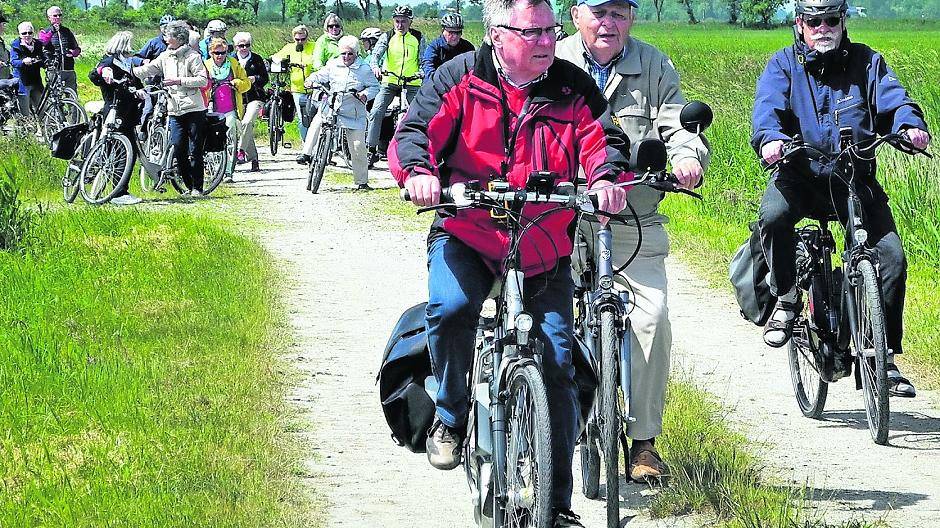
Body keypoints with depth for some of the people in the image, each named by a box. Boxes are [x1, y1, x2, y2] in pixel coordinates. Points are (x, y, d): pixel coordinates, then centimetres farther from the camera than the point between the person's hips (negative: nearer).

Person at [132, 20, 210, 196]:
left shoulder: (192, 56, -5)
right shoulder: (165, 57, 12)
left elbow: (203, 80, -12)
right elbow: (147, 70, 9)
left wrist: (179, 81, -17)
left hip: (194, 109, -6)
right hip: (175, 111, 6)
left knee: (195, 151, -3)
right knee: (178, 150, 1)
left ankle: (197, 187, 4)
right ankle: (188, 185, 12)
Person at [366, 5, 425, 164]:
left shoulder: (418, 38, 3)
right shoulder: (387, 37, 1)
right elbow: (376, 54, -9)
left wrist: (422, 71, -20)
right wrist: (375, 66, -31)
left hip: (412, 83, 0)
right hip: (390, 81, 0)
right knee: (376, 112, -12)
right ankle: (371, 150, -7)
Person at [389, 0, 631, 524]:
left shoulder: (572, 86, 0)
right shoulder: (461, 78, -3)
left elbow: (605, 138, -7)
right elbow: (417, 129, -10)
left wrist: (608, 177, -31)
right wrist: (419, 171, -33)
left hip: (544, 246, 2)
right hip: (466, 234, -2)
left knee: (557, 364, -4)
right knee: (451, 308, -33)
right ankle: (450, 418, -5)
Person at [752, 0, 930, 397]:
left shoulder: (866, 62, 8)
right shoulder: (783, 65, 5)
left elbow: (892, 98, -6)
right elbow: (767, 107, -12)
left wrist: (910, 125, -30)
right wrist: (769, 138, -36)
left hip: (856, 179, 1)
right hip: (800, 175, -1)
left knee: (891, 255, -15)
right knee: (773, 215, -35)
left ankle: (884, 356, -2)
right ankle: (786, 299, -11)